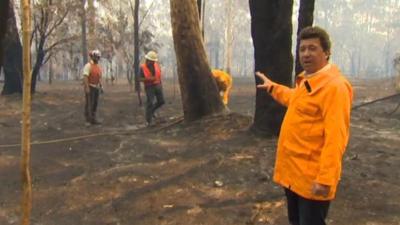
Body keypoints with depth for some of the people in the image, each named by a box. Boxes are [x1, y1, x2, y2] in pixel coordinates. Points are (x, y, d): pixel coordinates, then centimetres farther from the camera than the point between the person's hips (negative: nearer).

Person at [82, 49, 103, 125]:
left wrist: (101, 86, 13)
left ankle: (93, 119, 15)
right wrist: (87, 88, -25)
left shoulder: (98, 66, 13)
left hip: (96, 87, 8)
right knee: (89, 104, -6)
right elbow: (85, 77, -19)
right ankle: (88, 120, -3)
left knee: (95, 103, 9)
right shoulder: (88, 65, -13)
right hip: (90, 87, -8)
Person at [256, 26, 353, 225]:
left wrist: (326, 179, -28)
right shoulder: (306, 80, 10)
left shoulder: (335, 86, -20)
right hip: (293, 172, 10)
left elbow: (335, 138, -26)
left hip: (312, 178, -9)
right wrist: (272, 87, 38)